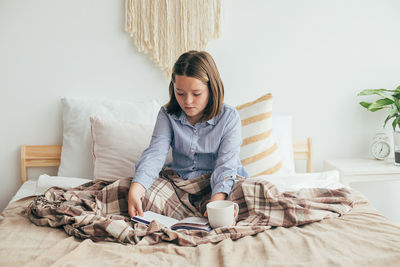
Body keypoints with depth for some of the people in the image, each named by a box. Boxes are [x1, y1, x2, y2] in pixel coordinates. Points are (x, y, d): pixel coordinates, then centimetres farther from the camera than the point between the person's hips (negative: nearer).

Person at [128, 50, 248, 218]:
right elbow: (155, 153, -15)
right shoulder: (167, 115, 0)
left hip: (218, 186, -1)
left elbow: (226, 165, -17)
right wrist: (135, 191, -34)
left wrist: (217, 200, -38)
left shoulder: (229, 118, -7)